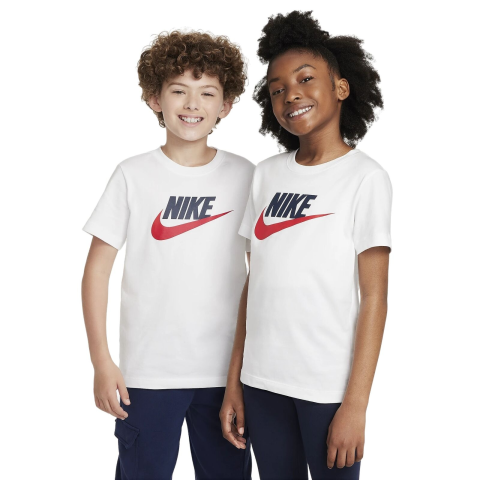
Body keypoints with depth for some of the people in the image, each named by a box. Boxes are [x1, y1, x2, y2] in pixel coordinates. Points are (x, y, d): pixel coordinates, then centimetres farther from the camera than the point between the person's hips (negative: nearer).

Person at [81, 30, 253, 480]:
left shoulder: (245, 177, 1)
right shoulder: (133, 175, -3)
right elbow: (97, 269, -1)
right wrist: (101, 362, -6)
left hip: (227, 372, 2)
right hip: (147, 372, -1)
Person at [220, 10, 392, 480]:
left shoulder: (365, 177, -6)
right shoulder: (266, 175, 7)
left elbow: (373, 296, -9)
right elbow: (254, 282, 8)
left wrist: (356, 404, -13)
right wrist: (234, 382, 6)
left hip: (327, 387, -4)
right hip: (261, 381, 4)